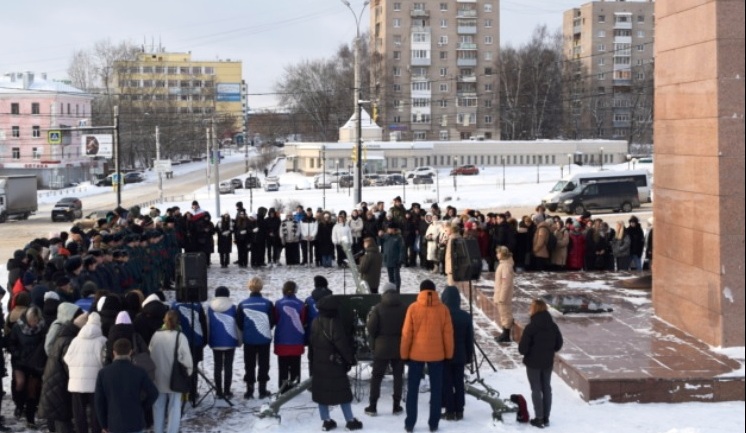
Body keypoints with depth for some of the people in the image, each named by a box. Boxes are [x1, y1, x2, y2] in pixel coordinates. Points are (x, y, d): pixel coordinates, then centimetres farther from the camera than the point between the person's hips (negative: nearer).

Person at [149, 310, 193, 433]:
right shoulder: (180, 336, -17)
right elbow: (186, 357, -14)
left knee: (159, 405, 16)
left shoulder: (156, 335, -6)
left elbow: (150, 355, 4)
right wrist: (188, 371, 2)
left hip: (158, 377, 3)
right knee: (174, 406, 7)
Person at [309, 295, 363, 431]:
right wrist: (351, 358, -6)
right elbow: (342, 344, -17)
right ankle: (350, 421, 8)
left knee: (321, 392, 9)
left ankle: (326, 421, 11)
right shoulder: (335, 323, -18)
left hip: (319, 363, 6)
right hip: (335, 363, -6)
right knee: (343, 392, 2)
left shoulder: (315, 323, 5)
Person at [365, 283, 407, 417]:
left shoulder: (378, 308, -8)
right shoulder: (404, 308, -4)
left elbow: (371, 327, -10)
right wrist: (402, 339, 11)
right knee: (398, 376, 11)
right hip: (399, 347, 1)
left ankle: (372, 406, 7)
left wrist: (375, 340, 7)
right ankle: (396, 406, 11)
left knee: (376, 376, 7)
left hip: (382, 347, -1)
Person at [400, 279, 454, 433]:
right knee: (436, 389, 10)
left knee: (413, 389, 9)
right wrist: (448, 354, 9)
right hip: (437, 354, 1)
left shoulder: (413, 308, -7)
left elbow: (406, 333, -5)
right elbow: (448, 333, -1)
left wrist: (404, 354, 3)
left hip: (416, 354, -1)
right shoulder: (443, 309, -3)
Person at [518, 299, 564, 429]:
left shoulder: (531, 327, -19)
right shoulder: (553, 326, -2)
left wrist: (525, 352, 3)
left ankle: (539, 418, 7)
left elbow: (522, 348, -18)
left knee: (536, 390, 4)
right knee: (546, 388, 14)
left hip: (533, 363, -5)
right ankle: (546, 418, 19)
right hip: (548, 363, 5)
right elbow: (559, 345, 6)